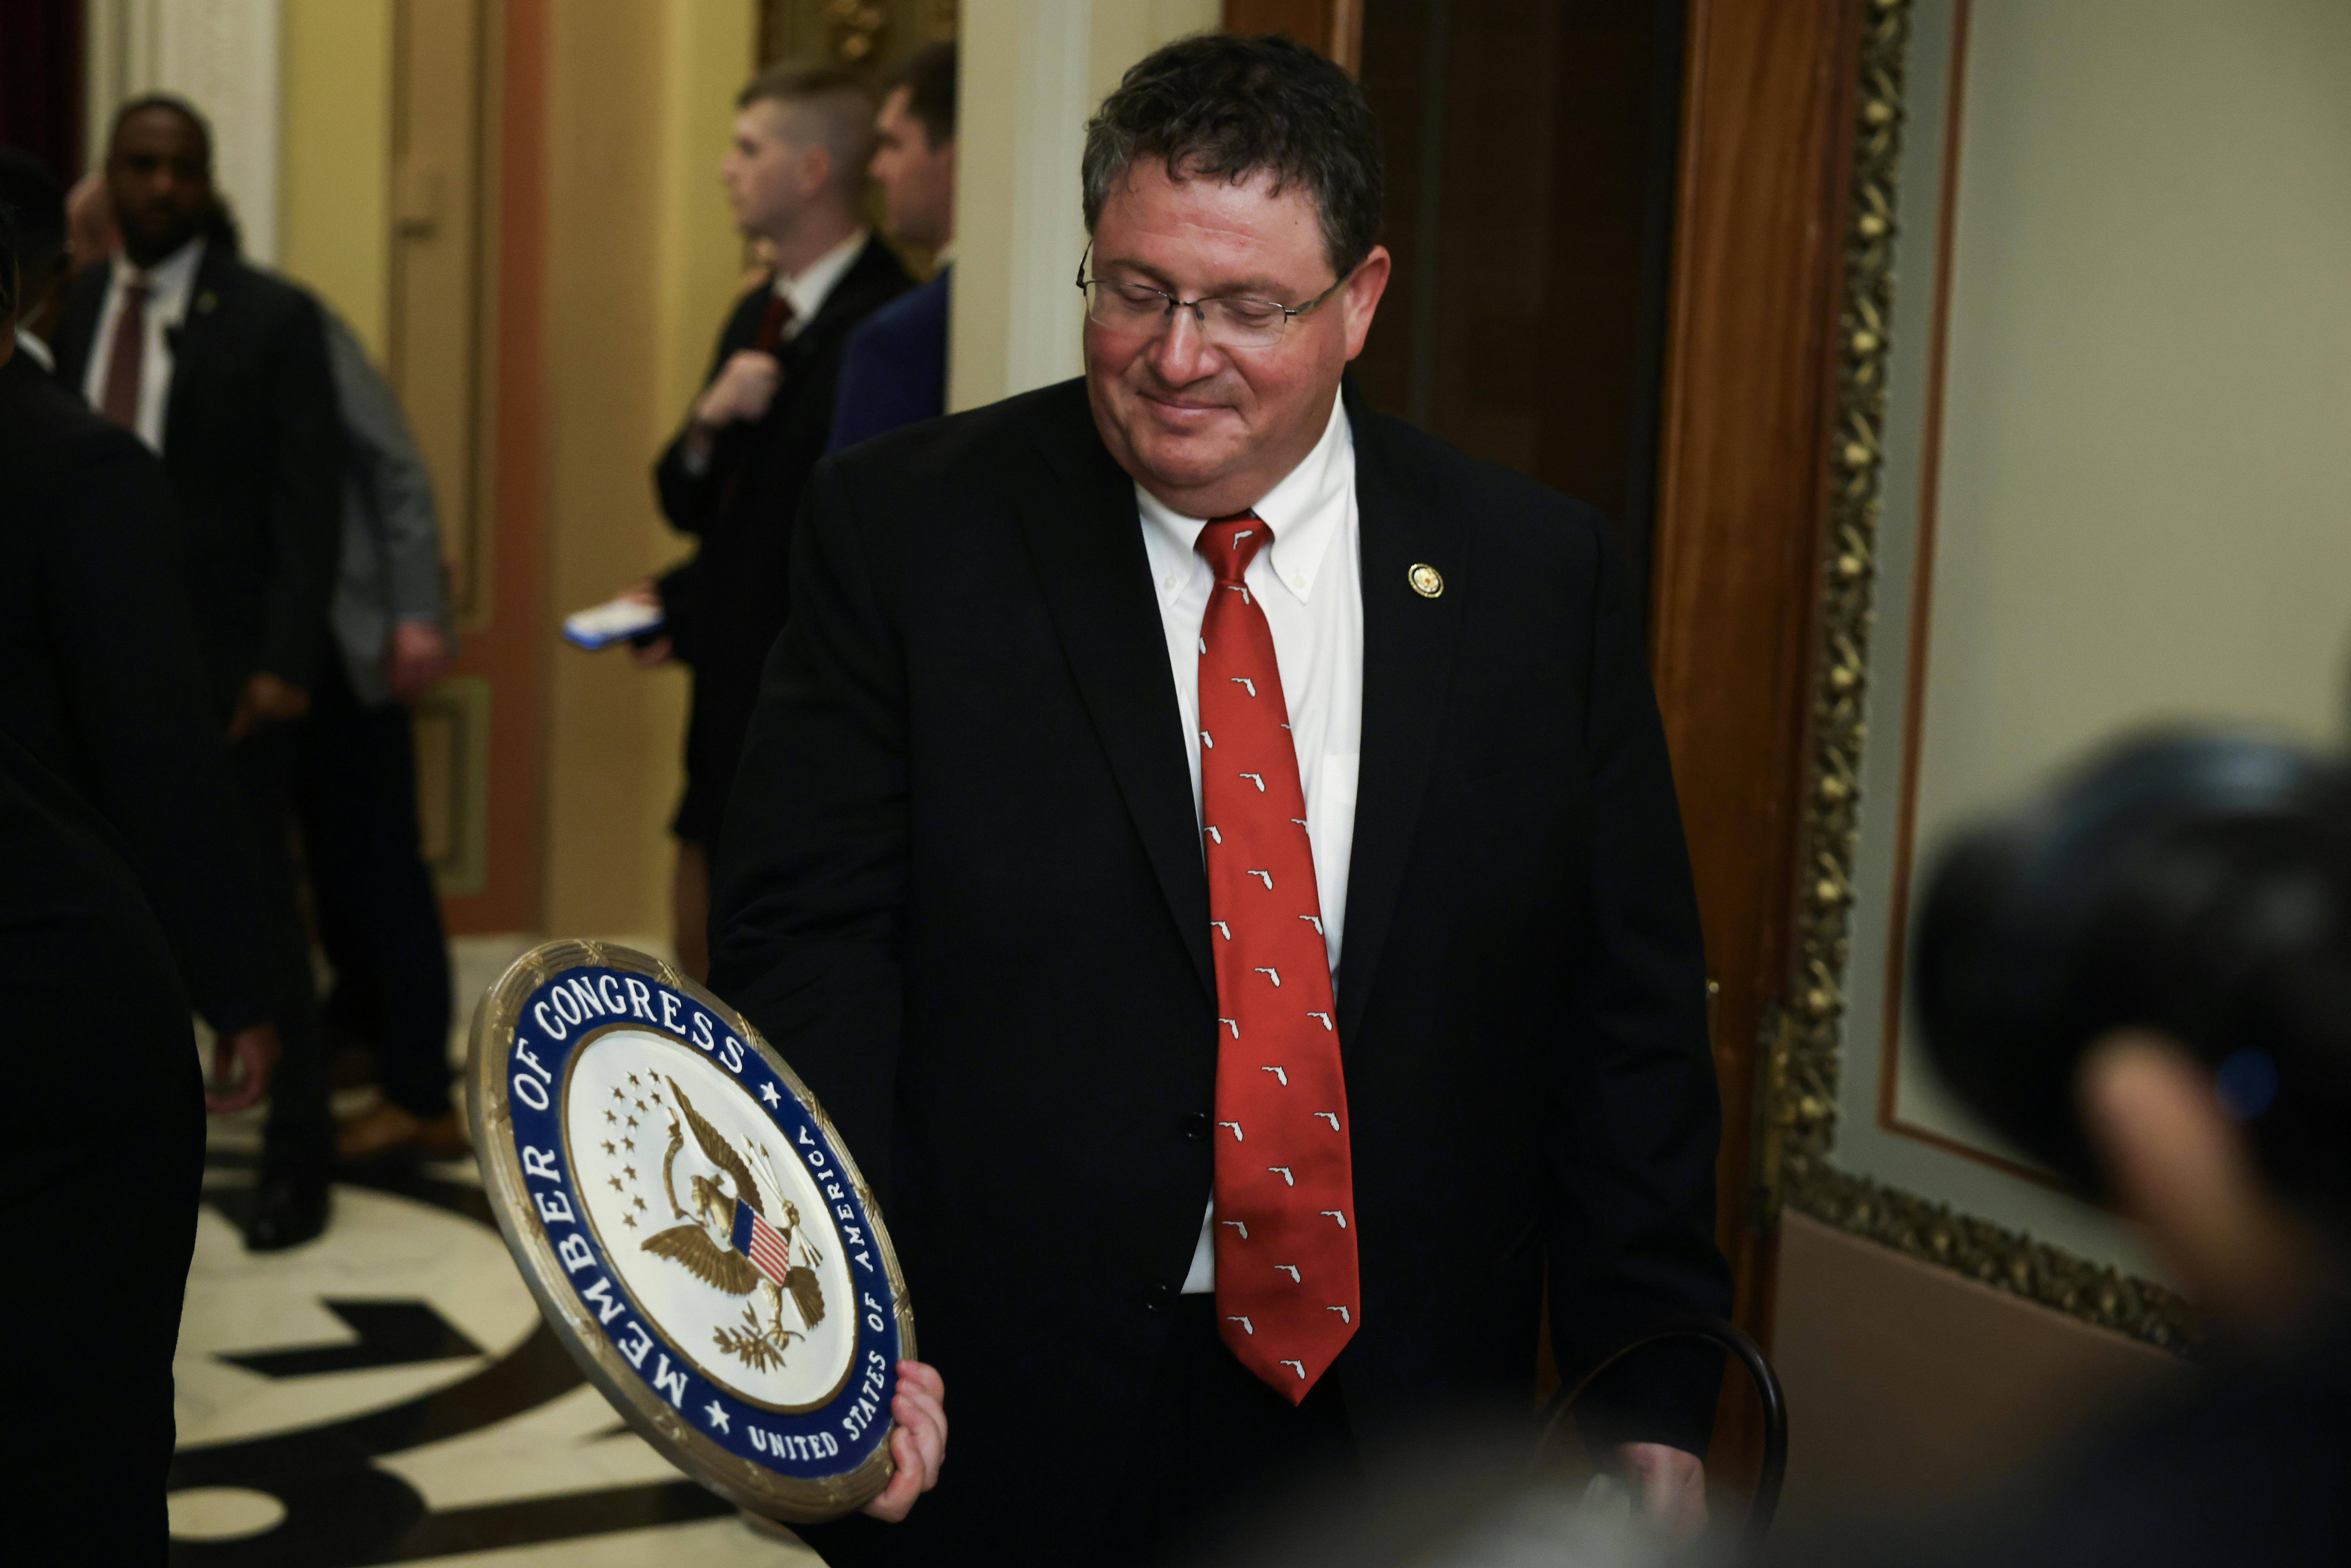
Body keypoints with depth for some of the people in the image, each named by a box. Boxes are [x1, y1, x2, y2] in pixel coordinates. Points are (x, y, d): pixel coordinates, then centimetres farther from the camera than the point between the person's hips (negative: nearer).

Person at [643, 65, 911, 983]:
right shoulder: (757, 314, 14)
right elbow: (689, 507, 14)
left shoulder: (880, 320, -16)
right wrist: (707, 424, -7)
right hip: (731, 692, 9)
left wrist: (687, 613, -12)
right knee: (703, 948, 16)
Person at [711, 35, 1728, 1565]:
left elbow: (1628, 1021, 2)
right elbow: (809, 940, -7)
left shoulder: (1538, 574, 0)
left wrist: (1654, 1407, 0)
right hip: (998, 1425, -1)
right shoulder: (902, 532, -5)